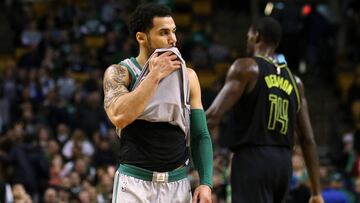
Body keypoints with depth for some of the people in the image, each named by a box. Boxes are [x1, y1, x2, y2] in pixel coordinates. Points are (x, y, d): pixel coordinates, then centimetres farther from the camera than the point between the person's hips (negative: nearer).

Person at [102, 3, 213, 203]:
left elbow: (200, 136, 10)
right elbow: (119, 117, -22)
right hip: (134, 183, -4)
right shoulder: (119, 73, -2)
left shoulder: (187, 76, 9)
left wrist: (206, 182, -2)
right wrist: (154, 76, -15)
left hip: (178, 185, 4)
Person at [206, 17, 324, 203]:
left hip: (252, 159, -7)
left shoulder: (246, 67, -3)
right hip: (283, 162, 7)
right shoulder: (294, 81, 16)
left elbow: (215, 114, -13)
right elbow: (307, 139, 13)